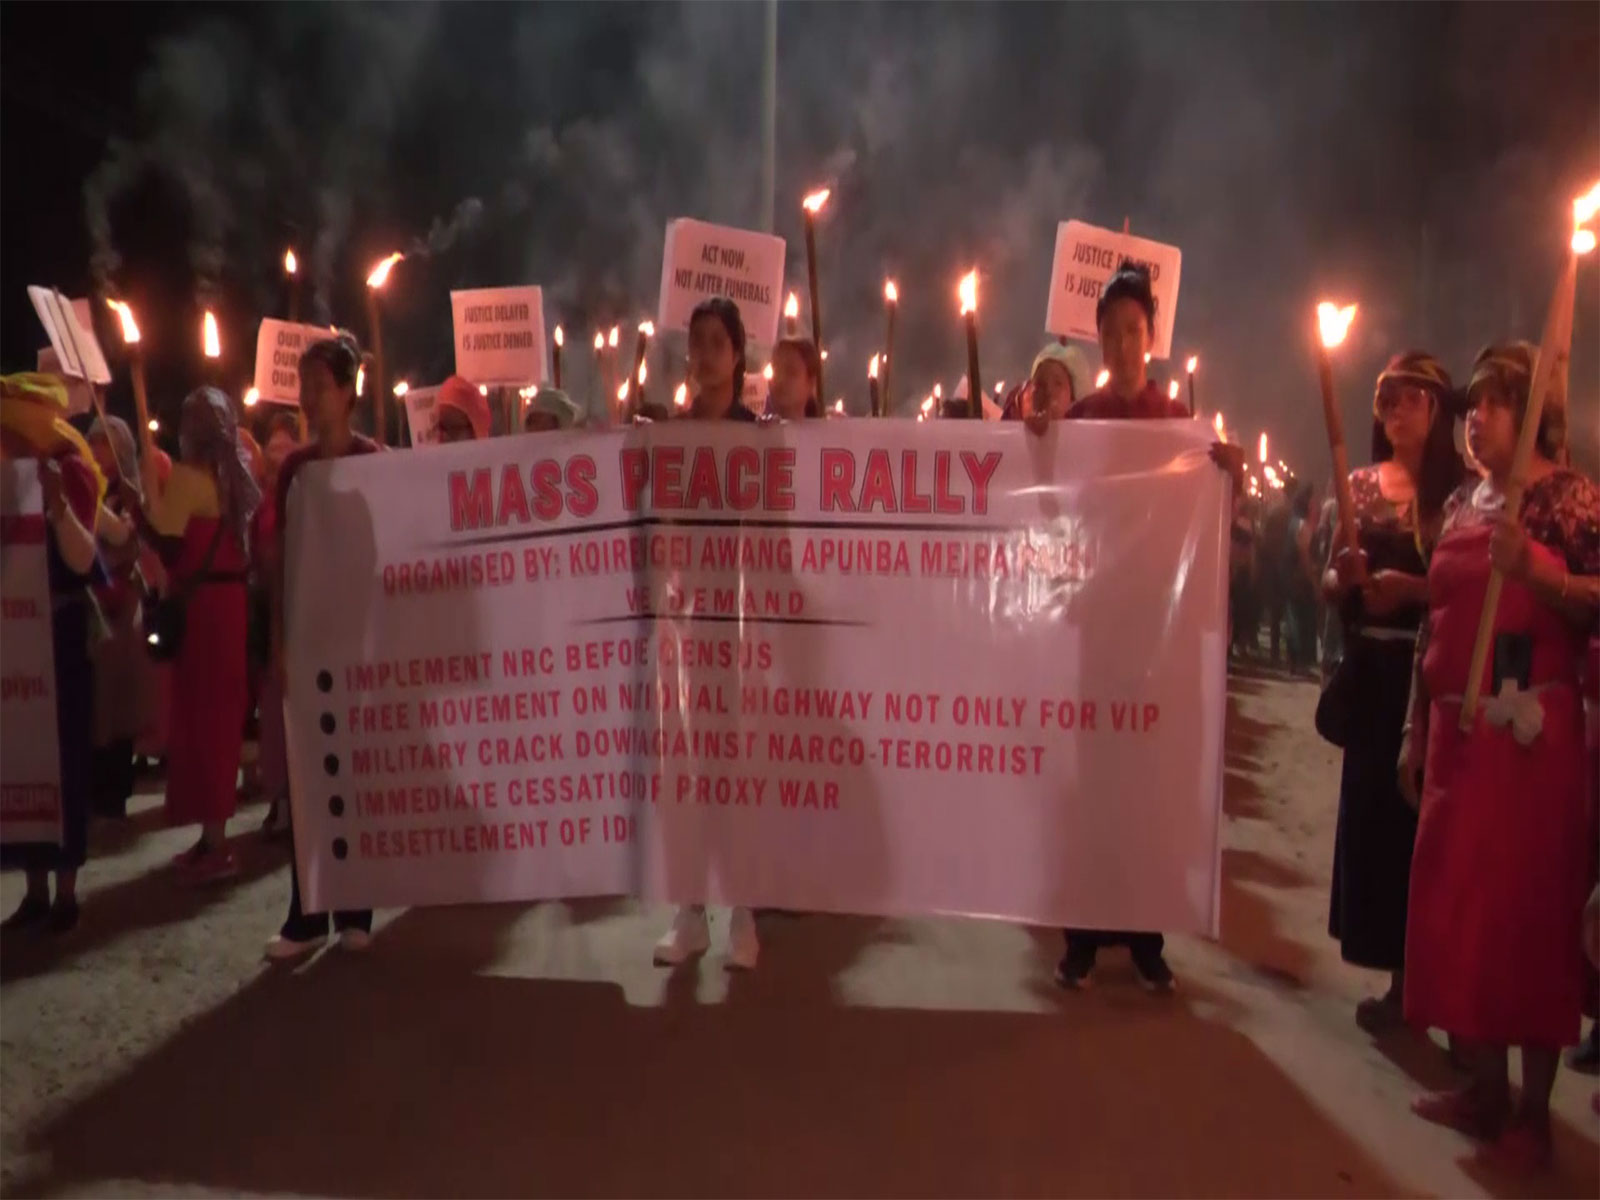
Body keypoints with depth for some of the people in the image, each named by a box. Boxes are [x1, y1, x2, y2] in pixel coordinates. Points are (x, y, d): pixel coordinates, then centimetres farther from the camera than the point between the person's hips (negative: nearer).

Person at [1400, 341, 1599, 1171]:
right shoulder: (1461, 502, 13)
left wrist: (1533, 570, -25)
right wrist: (1415, 731, 12)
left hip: (1532, 731, -6)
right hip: (1458, 727, 7)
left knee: (1532, 910, 1)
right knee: (1454, 907, 9)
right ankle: (1484, 1086, 23)